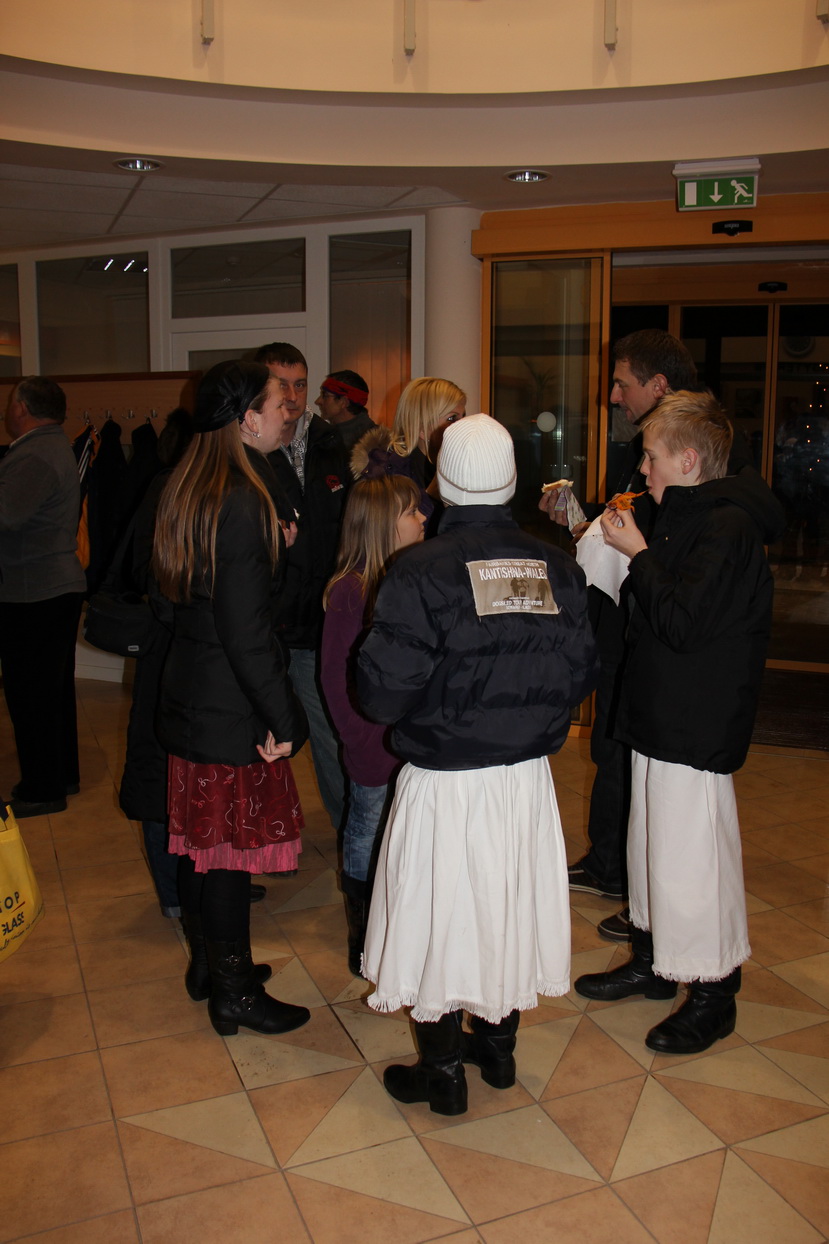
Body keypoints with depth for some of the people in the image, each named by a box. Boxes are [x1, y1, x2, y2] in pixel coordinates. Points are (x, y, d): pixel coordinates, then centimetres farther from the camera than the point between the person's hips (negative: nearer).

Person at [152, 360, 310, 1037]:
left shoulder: (183, 491, 6)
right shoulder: (244, 504, -22)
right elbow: (245, 630, -25)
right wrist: (283, 718, -17)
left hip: (189, 694, 9)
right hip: (232, 709, -9)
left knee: (200, 834, 19)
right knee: (232, 844, 4)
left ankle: (208, 961, 37)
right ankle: (234, 992, 19)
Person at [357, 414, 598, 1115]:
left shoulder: (422, 572, -18)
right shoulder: (558, 568, -4)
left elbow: (384, 694, -18)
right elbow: (581, 674, 1)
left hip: (444, 784, -4)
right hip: (527, 776, 5)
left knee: (439, 916, 12)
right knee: (508, 907, 21)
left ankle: (442, 1072, 27)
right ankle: (498, 1048, 38)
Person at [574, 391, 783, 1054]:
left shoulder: (727, 527, -19)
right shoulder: (691, 518, 13)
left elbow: (682, 623, -26)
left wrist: (638, 553, -17)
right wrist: (615, 541, 9)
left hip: (696, 726, -10)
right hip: (662, 715, 10)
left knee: (691, 857, 0)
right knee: (652, 844, 19)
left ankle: (714, 993, 18)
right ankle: (653, 962, 36)